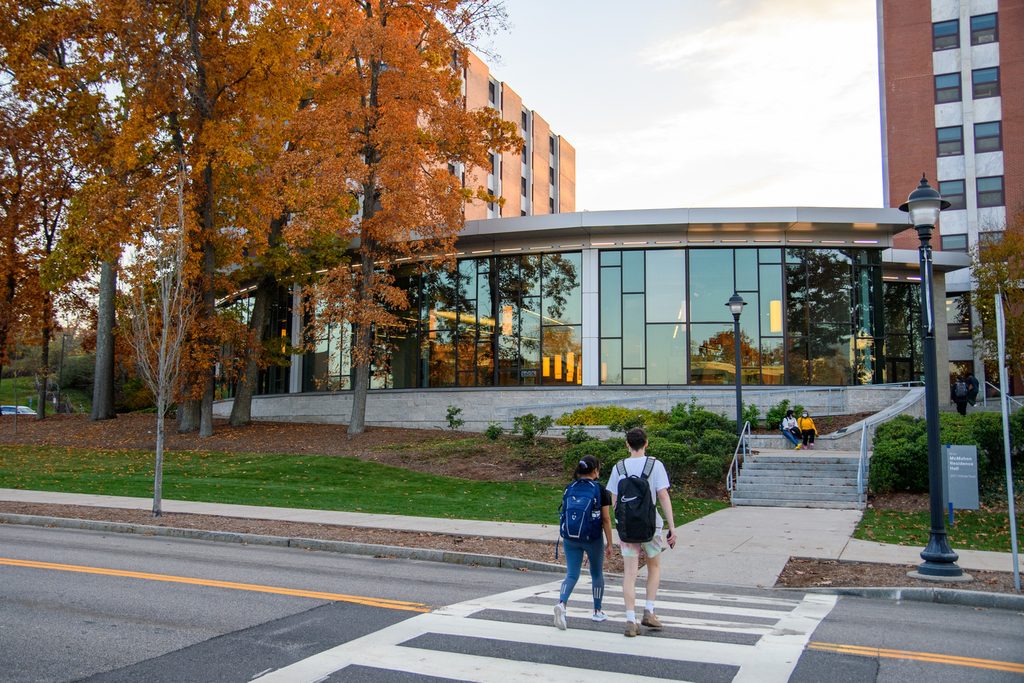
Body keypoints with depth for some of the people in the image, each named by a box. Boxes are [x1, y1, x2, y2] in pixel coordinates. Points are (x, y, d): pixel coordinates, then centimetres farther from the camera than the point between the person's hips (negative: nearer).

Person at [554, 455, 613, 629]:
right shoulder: (600, 489, -7)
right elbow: (606, 519, -6)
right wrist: (609, 543, 1)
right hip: (593, 538, -3)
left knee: (571, 574, 3)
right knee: (597, 574, 16)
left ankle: (562, 603, -22)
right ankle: (597, 611, 27)